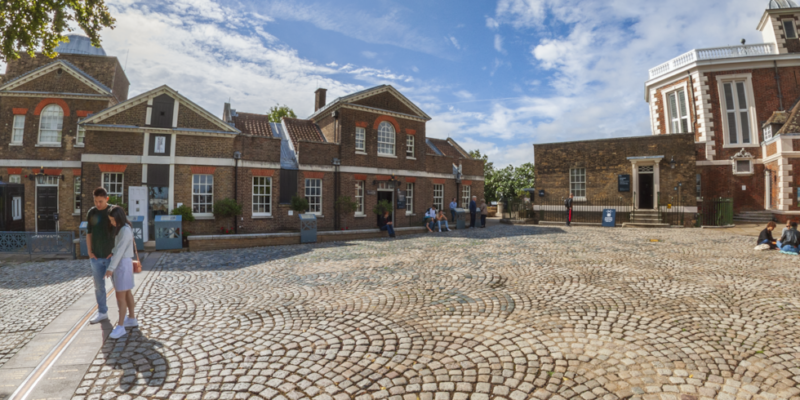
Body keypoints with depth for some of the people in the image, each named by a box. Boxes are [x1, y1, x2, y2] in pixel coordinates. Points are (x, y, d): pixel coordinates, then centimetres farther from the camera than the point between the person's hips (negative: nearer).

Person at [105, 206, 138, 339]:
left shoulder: (125, 230, -19)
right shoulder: (120, 228, 10)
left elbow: (120, 250, -22)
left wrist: (111, 268, -22)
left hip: (123, 263, -10)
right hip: (119, 262, 10)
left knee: (120, 296, -7)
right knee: (126, 293, 16)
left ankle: (120, 327, -1)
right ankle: (132, 319, 26)